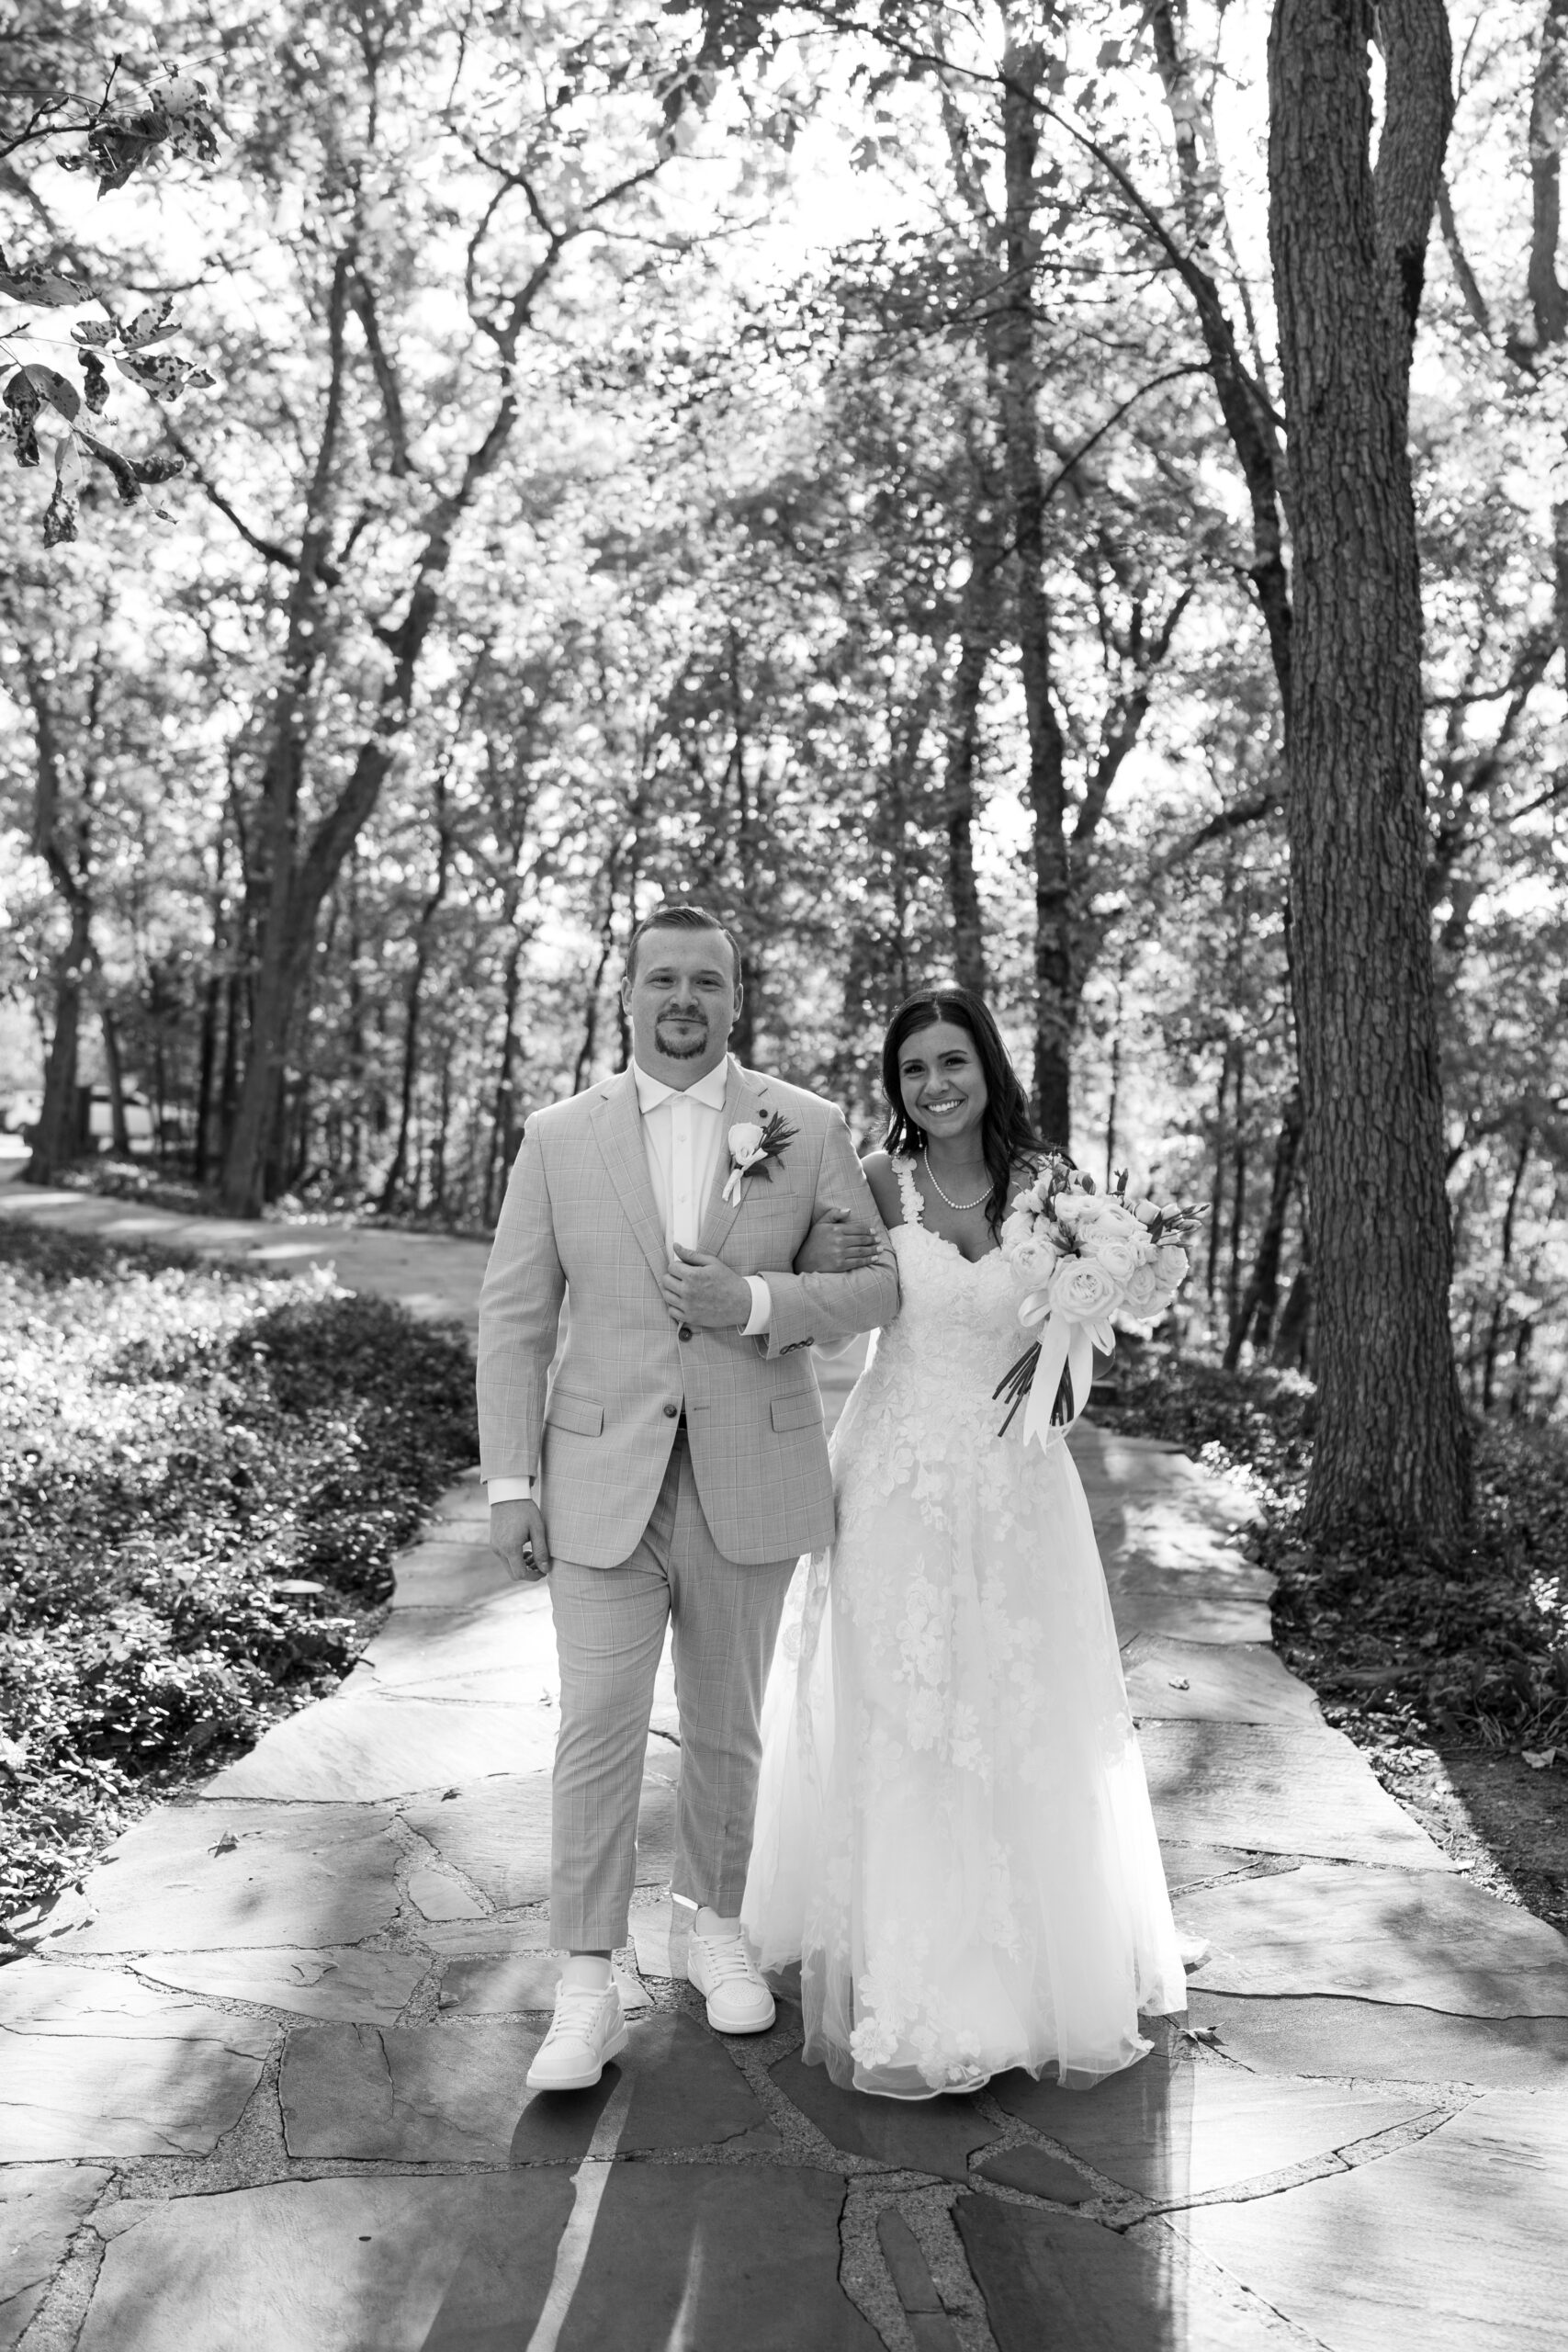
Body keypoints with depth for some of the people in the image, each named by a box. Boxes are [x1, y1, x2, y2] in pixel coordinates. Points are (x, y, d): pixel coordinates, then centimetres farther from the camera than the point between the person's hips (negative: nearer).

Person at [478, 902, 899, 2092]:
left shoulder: (809, 1126, -2)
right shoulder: (560, 1136, 0)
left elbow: (878, 1283, -1)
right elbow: (516, 1316, 0)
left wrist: (751, 1302, -19)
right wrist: (511, 1483, -4)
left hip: (752, 1477, 1)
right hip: (603, 1477, 0)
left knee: (725, 1725, 14)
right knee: (599, 1729, -3)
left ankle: (717, 1927, 35)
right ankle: (588, 1991, 9)